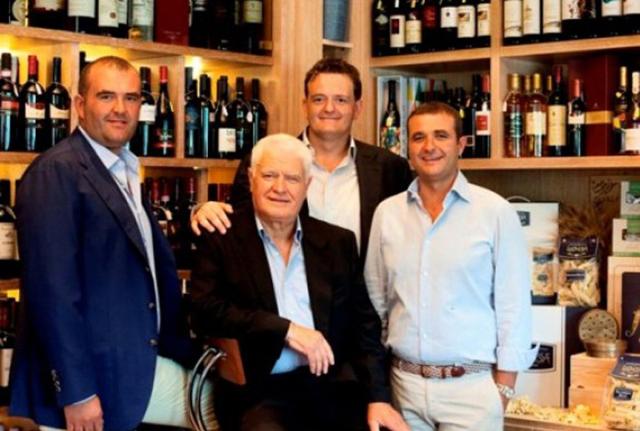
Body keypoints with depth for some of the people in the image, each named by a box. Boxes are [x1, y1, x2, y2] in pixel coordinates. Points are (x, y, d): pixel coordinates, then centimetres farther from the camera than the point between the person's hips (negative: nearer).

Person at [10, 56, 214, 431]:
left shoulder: (127, 173, 15)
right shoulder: (56, 172, -13)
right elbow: (51, 287, -20)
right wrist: (76, 392, -22)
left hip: (141, 367, 8)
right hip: (92, 373, -8)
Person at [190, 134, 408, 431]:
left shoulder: (338, 242, 13)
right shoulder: (221, 238, 4)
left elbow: (364, 325, 12)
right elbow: (205, 310, -7)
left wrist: (378, 397, 1)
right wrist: (285, 329, -13)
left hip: (334, 387, 4)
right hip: (260, 392, -4)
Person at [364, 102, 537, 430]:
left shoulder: (495, 212, -6)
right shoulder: (387, 213, 4)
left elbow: (513, 308, -4)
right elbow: (376, 300, 10)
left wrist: (502, 391, -6)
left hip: (472, 387, -3)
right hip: (404, 383, 3)